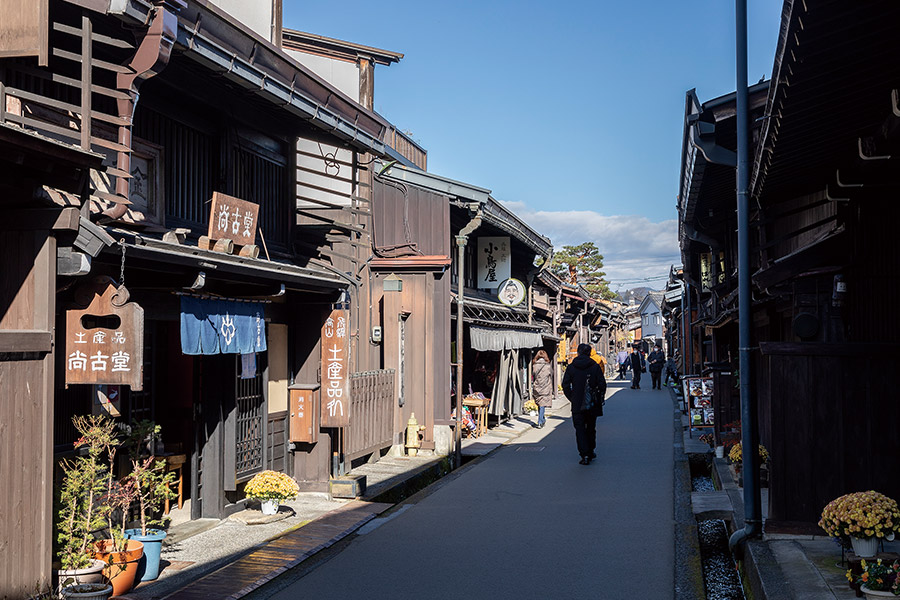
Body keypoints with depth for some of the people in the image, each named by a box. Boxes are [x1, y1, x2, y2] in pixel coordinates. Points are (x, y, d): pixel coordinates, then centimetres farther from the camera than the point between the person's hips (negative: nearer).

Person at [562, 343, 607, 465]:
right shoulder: (595, 367, -5)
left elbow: (565, 385, -4)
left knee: (580, 429, 2)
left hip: (577, 405, -1)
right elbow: (602, 384, -6)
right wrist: (600, 399, 7)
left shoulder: (571, 367, -3)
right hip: (592, 404, 1)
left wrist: (572, 399, 7)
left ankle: (585, 454, -10)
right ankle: (590, 452, 27)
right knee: (591, 428, 17)